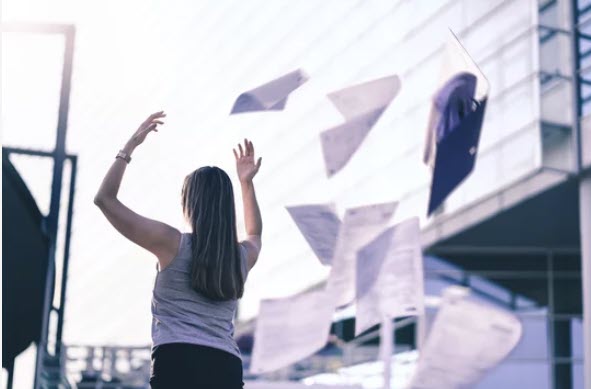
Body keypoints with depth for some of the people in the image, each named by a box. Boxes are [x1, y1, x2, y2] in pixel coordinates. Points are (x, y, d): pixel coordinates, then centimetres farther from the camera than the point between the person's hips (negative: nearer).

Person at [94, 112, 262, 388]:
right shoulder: (242, 256, 17)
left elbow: (104, 199, 10)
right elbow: (255, 232, 46)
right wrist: (246, 182, 43)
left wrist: (130, 146, 16)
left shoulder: (172, 243, 4)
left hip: (177, 364, -5)